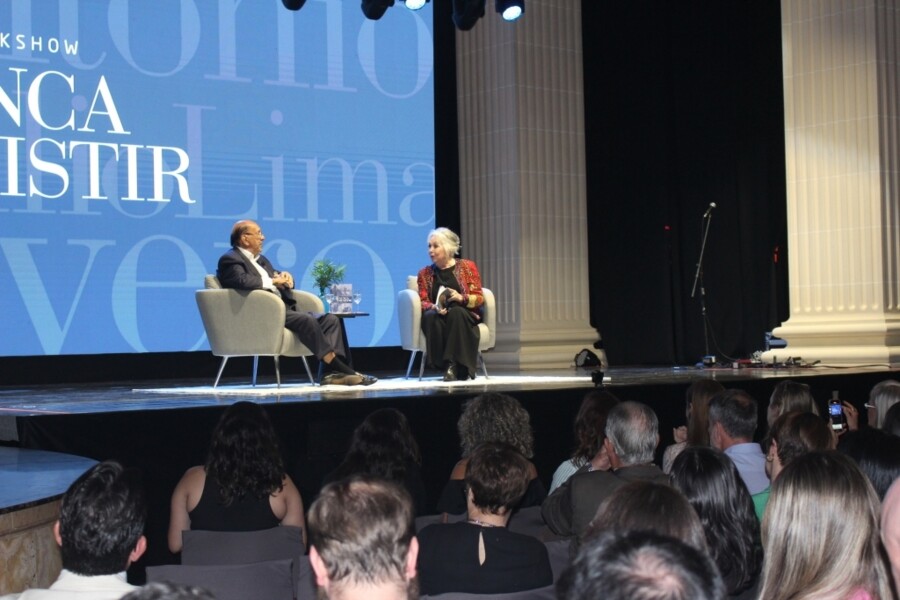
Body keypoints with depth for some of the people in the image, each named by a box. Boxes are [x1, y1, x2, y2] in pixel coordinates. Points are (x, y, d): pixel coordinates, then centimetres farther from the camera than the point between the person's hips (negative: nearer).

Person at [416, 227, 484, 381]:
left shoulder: (467, 267, 5)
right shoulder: (425, 273, 12)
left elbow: (479, 298, 0)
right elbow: (423, 301, 5)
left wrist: (461, 298, -21)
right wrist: (434, 307, -19)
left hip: (464, 314, -2)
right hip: (438, 315, 2)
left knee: (455, 312, -37)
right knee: (430, 317, -34)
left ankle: (453, 365, -38)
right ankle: (449, 365, -35)